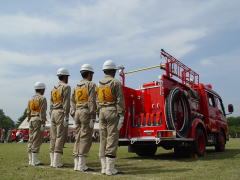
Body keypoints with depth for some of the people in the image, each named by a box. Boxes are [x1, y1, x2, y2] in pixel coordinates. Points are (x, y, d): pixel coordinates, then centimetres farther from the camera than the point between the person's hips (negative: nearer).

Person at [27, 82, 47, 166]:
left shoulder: (31, 99, 16)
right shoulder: (42, 98, -7)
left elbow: (28, 112, 15)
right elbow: (42, 112, -15)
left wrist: (29, 122, 19)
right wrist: (43, 123, -16)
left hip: (31, 120, 8)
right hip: (38, 120, -8)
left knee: (31, 140, 8)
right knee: (37, 140, -7)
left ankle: (30, 160, 12)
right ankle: (34, 160, -7)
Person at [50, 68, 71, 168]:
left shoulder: (54, 88, 18)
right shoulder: (66, 87, -5)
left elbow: (51, 104, 17)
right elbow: (66, 103, -13)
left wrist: (51, 116, 19)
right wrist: (66, 117, -14)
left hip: (53, 113, 7)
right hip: (61, 113, -7)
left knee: (53, 137, 7)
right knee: (60, 137, -6)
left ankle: (52, 161, 11)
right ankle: (56, 162, -6)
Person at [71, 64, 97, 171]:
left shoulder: (77, 86, 18)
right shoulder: (91, 85, -4)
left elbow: (73, 103, 15)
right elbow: (92, 102, -13)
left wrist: (74, 116, 16)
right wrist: (93, 118, -15)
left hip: (77, 113, 8)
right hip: (86, 113, -8)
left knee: (78, 138, 8)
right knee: (85, 138, -7)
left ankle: (76, 164, 11)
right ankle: (82, 165, -6)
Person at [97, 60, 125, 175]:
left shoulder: (99, 84, 13)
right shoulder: (116, 83, -6)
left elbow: (98, 101, 14)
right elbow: (120, 101, -11)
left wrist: (99, 113, 18)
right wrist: (121, 115, -9)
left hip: (102, 112, 7)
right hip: (112, 111, -6)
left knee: (103, 139, 8)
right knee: (112, 139, -5)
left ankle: (104, 167, 13)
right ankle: (110, 169, -2)